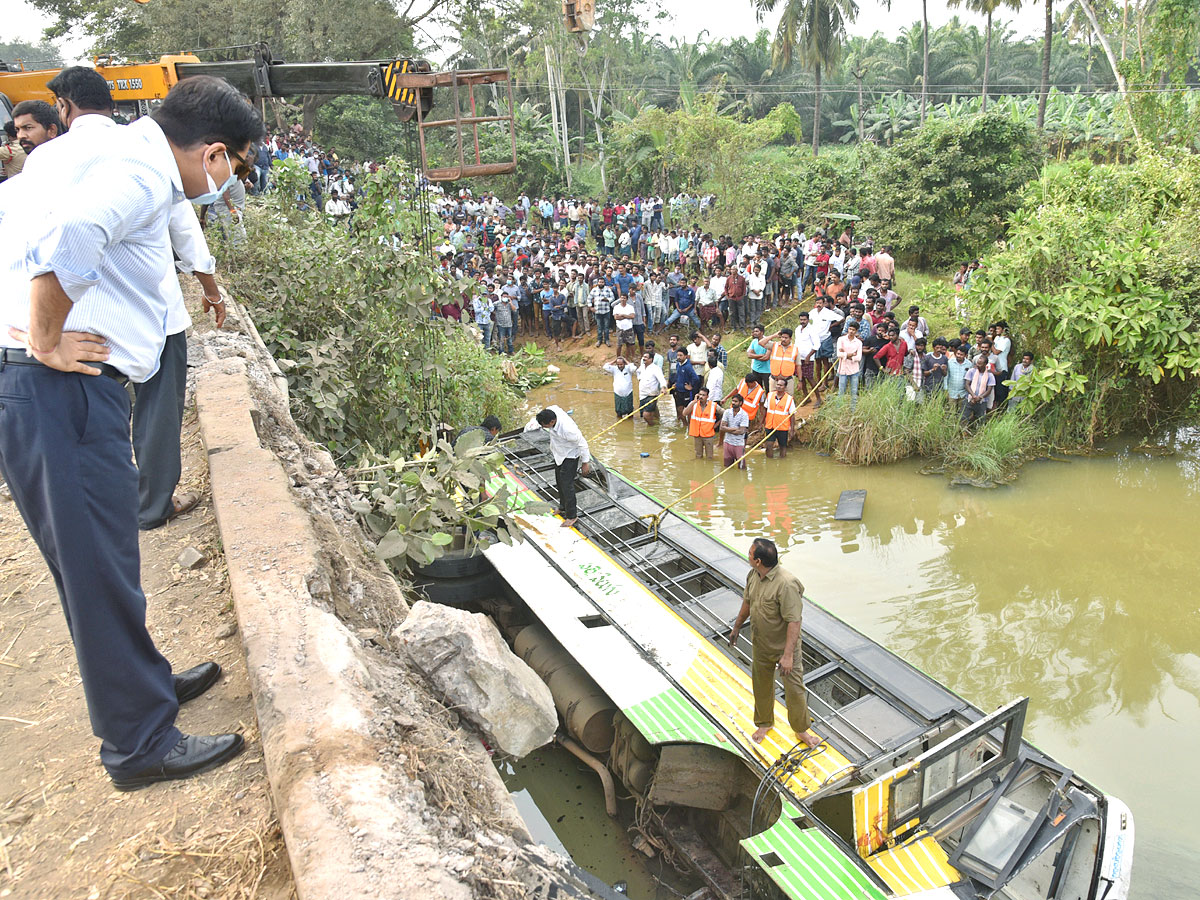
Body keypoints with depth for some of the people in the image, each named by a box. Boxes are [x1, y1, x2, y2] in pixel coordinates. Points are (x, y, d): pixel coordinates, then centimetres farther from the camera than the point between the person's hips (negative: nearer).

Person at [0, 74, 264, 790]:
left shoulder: (113, 152, 18)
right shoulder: (141, 171, -13)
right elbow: (64, 239, -33)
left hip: (69, 390, 10)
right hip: (65, 391, -10)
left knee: (100, 563, 20)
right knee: (101, 573, -1)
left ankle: (146, 682, 38)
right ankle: (141, 743, 13)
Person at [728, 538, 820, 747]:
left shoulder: (786, 584, -31)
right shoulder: (752, 575, -6)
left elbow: (794, 621, -29)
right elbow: (747, 603, 12)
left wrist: (788, 655, -29)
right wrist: (736, 627, 21)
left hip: (784, 646, -7)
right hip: (760, 645, 7)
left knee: (794, 689, 7)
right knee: (761, 685, 20)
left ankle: (802, 729, 30)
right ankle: (764, 723, 43)